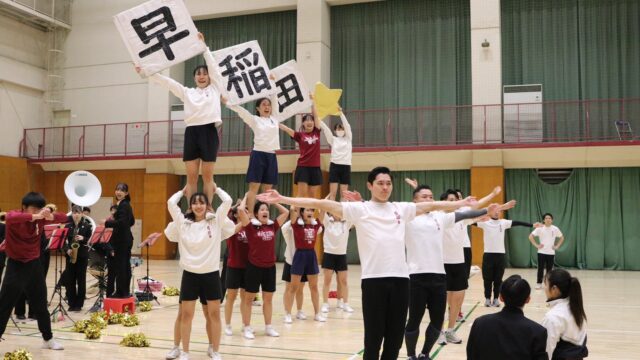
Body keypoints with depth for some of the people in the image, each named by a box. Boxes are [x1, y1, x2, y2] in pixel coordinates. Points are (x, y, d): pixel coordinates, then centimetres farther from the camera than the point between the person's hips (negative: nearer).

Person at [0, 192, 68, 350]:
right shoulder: (14, 215, -15)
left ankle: (48, 339, 25)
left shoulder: (41, 219, -3)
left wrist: (50, 216, -26)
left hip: (34, 264, 4)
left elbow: (63, 217, -6)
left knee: (41, 305, 14)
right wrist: (34, 216, -47)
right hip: (16, 265, -4)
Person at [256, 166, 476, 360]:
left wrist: (463, 203, 29)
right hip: (373, 279, -4)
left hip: (400, 278, 4)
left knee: (395, 337, 11)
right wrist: (282, 199, -13)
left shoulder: (401, 209, 13)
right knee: (373, 338, 3)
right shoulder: (359, 209, 0)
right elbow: (322, 204, -7)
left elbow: (434, 205, 24)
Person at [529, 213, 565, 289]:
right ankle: (539, 283, 10)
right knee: (540, 268, 1)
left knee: (549, 269, 6)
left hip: (551, 252, 1)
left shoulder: (555, 229, -2)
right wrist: (536, 245, -9)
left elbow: (562, 238, 11)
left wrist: (557, 246, 1)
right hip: (541, 252, -1)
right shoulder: (540, 228, -6)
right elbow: (530, 237, -5)